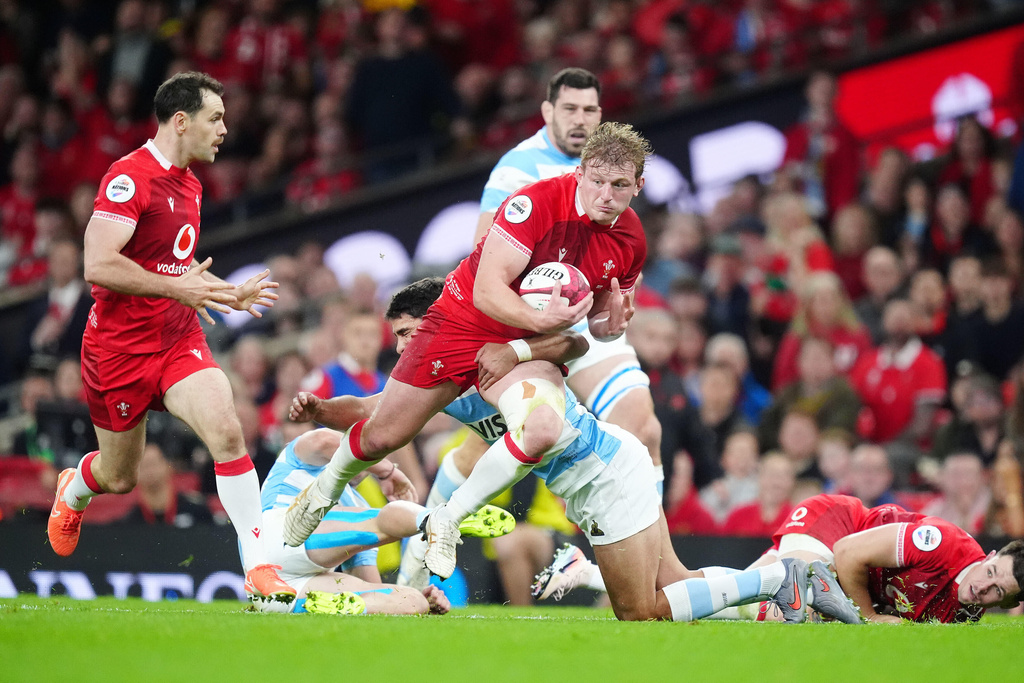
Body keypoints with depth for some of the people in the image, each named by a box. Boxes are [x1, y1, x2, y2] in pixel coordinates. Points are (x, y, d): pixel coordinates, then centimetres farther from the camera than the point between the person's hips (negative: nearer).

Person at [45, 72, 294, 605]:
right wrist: (177, 287, -23)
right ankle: (73, 488, 48)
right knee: (120, 477, 10)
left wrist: (228, 295, 14)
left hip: (179, 341, 6)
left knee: (226, 431, -20)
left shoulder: (188, 184, 12)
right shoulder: (129, 177, -17)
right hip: (119, 346, -6)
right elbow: (98, 266, -26)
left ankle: (257, 566, -19)